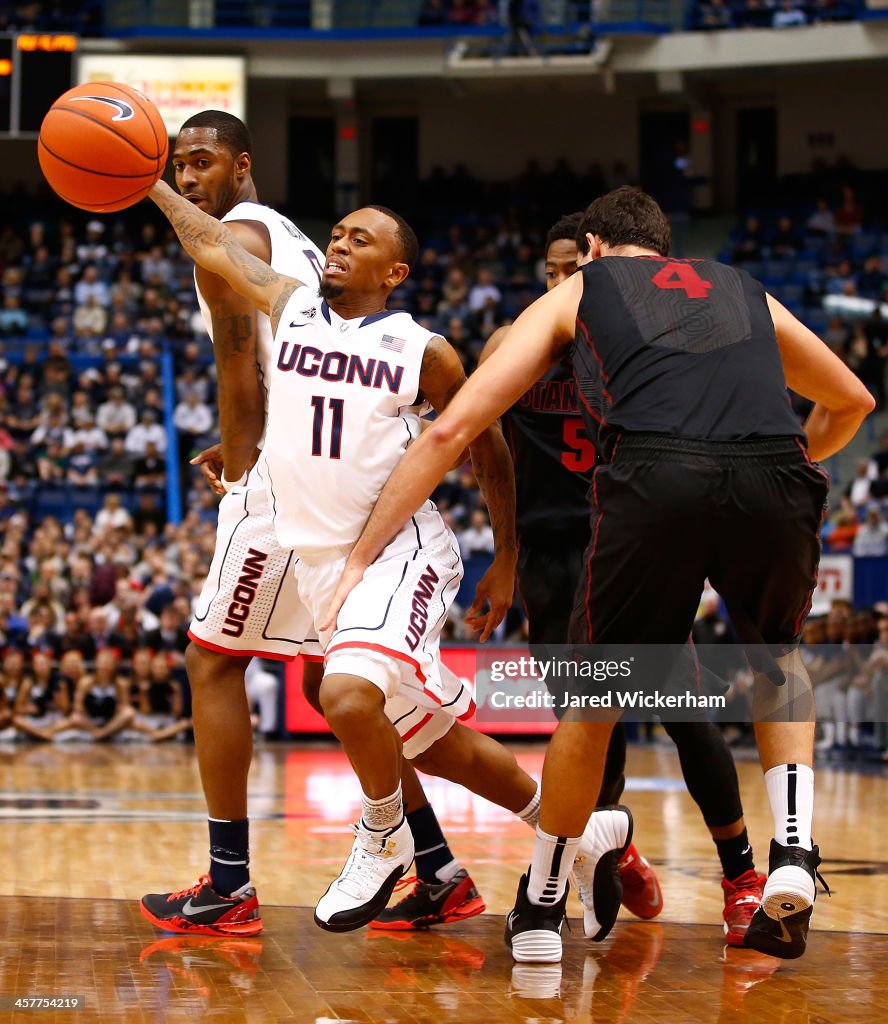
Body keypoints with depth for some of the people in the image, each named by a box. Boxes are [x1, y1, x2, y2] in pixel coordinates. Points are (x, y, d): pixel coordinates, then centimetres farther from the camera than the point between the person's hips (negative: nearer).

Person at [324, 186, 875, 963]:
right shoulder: (744, 290, 35)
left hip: (656, 479, -2)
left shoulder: (575, 292, 29)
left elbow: (451, 429, 22)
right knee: (779, 664, 31)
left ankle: (542, 908, 32)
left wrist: (361, 560, 26)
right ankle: (793, 852, 14)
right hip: (776, 483, 2)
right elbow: (851, 402, 48)